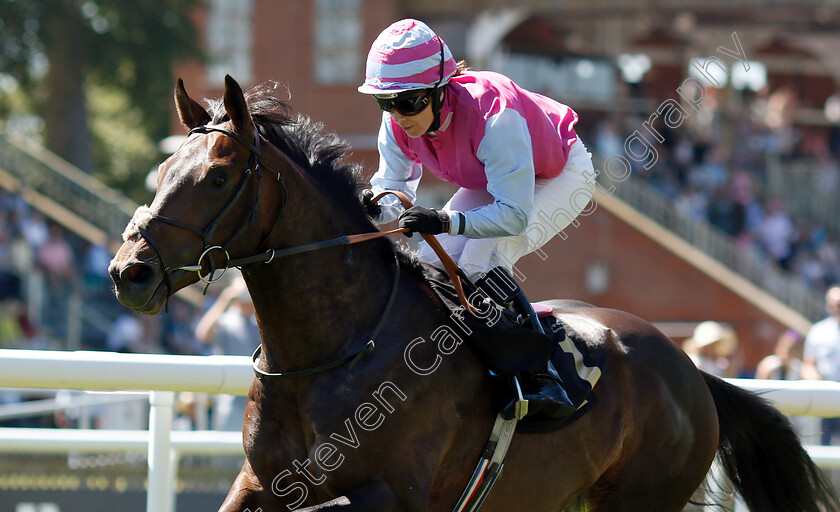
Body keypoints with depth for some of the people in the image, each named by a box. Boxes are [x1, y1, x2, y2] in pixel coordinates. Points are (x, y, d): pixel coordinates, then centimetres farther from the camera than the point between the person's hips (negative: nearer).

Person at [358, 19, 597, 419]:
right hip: (493, 182, 7)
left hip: (561, 175, -7)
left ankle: (546, 381, -27)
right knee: (433, 262, -8)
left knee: (482, 264, -28)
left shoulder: (492, 117, -42)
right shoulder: (398, 124, -22)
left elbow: (515, 215, -42)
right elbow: (393, 190, -10)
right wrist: (373, 207, -35)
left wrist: (446, 222, -55)